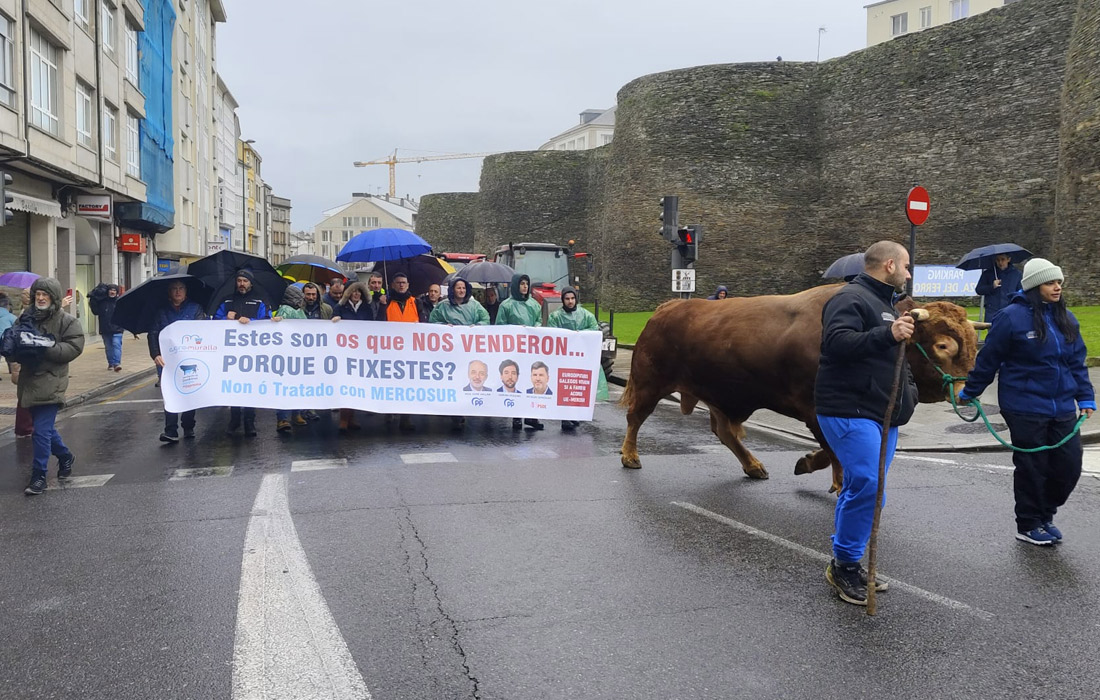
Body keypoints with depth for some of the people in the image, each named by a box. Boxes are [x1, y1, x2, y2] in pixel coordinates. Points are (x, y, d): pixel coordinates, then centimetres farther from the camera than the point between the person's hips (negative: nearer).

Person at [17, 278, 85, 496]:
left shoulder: (67, 321, -5)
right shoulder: (26, 318, 11)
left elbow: (74, 347, -13)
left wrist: (46, 348, -22)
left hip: (50, 383, -6)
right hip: (29, 380, 6)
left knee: (42, 430, -8)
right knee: (45, 427, 18)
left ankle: (39, 475, 0)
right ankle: (65, 456, 40)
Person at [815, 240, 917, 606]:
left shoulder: (885, 303, 24)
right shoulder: (850, 298, -9)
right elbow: (837, 342, -27)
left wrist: (907, 391, 25)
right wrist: (886, 334, -35)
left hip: (881, 414, 10)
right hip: (849, 411, -10)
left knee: (862, 488, 10)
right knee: (867, 484, -18)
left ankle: (848, 565, 19)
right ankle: (844, 564, -4)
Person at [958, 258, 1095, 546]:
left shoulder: (1067, 319, 7)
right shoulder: (1013, 316, -12)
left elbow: (1077, 362, 14)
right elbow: (988, 359, -6)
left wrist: (1085, 398, 10)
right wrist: (970, 391, 0)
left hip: (1062, 408, 6)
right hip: (1025, 409, -6)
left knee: (1069, 465, 8)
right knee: (1032, 468, 4)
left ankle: (1045, 514, 31)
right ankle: (1028, 525, 22)